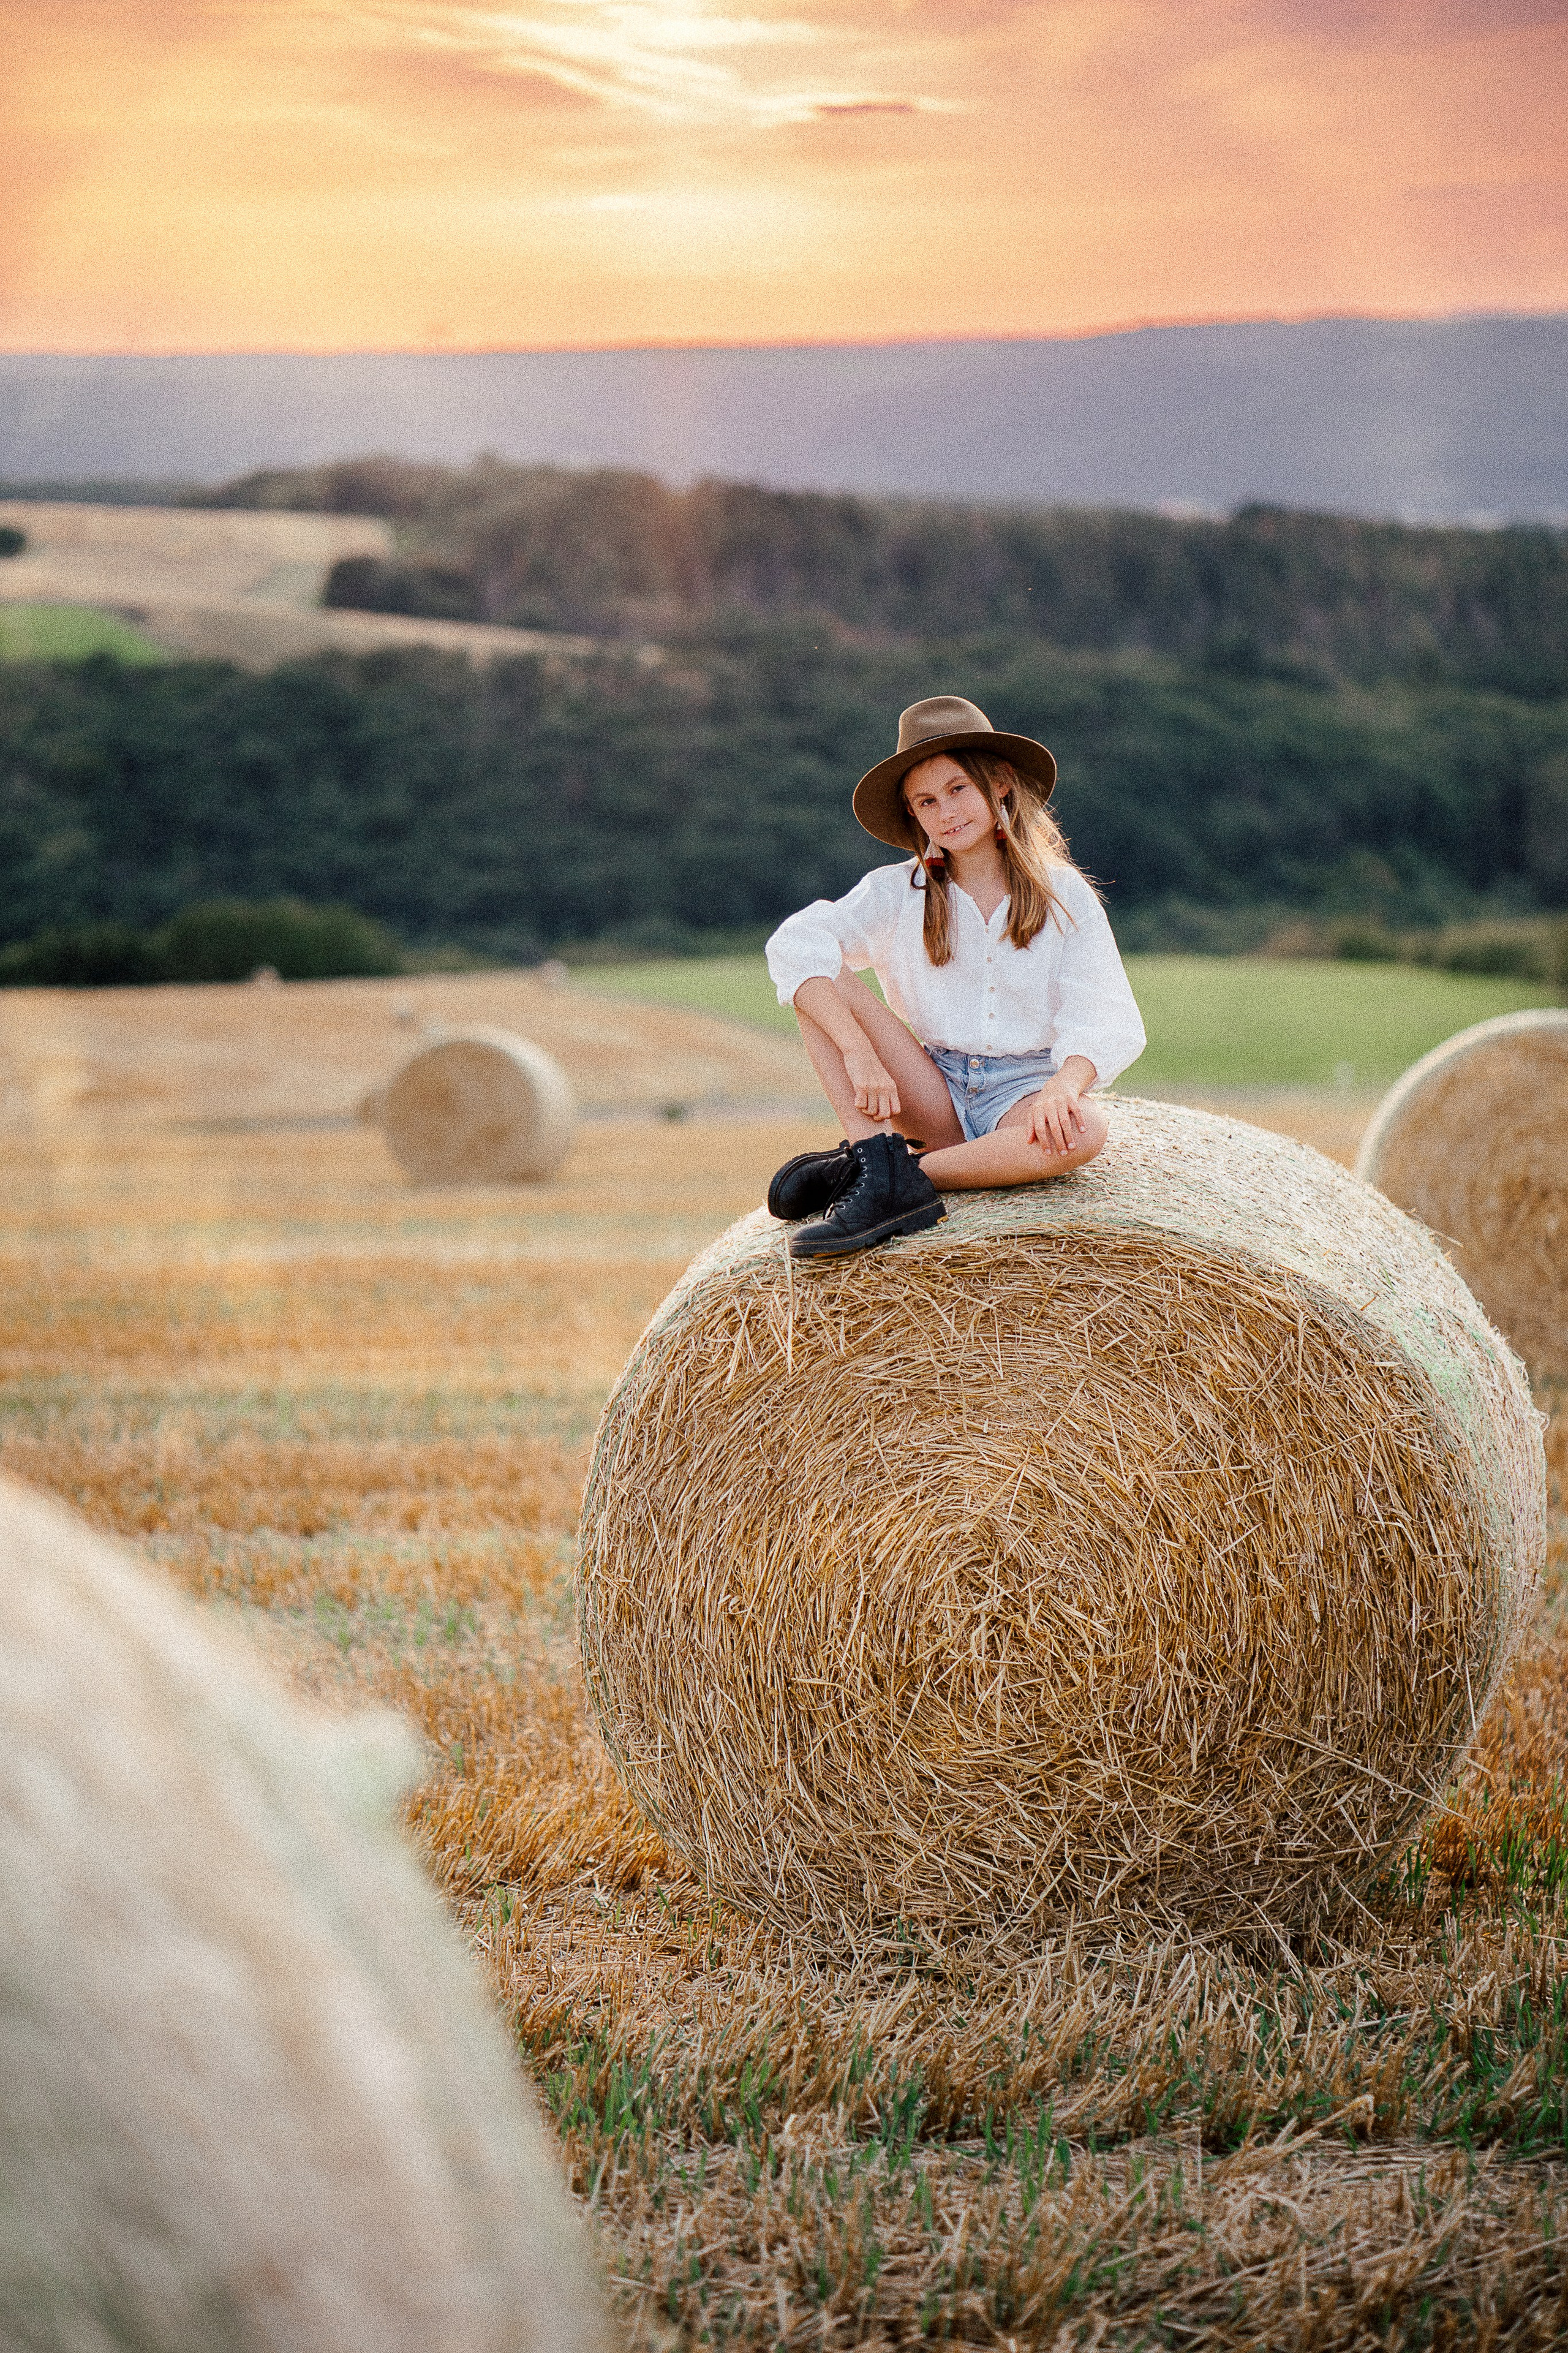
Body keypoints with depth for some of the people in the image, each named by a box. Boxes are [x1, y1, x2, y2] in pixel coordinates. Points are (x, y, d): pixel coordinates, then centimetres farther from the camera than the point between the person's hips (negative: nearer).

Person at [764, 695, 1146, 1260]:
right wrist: (859, 1052, -29)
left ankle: (880, 1170, -27)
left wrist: (1063, 1085, -32)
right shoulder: (896, 892, 0)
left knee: (1083, 1131, -37)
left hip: (1022, 1093, -1)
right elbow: (795, 945, -15)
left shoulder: (1065, 896, -1)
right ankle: (881, 1165, -31)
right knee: (826, 988, -16)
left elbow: (1107, 1022, -10)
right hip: (933, 1098, 1)